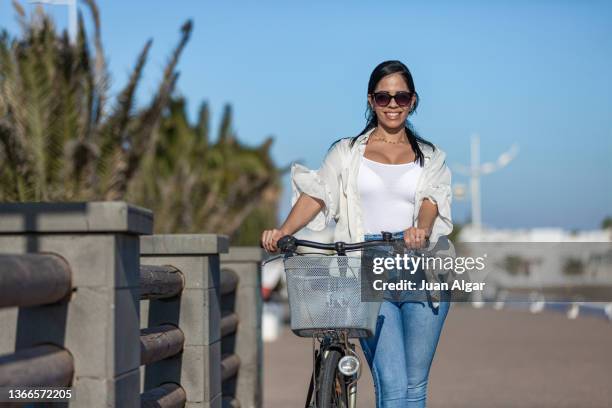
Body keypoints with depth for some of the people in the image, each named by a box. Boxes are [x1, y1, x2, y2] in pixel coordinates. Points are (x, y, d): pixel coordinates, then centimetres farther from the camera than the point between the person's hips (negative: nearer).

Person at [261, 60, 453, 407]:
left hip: (421, 276, 2)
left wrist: (421, 230, -26)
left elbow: (432, 199, -3)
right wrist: (283, 232, -16)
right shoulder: (346, 152, 14)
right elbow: (317, 195, 2)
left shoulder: (431, 157, 15)